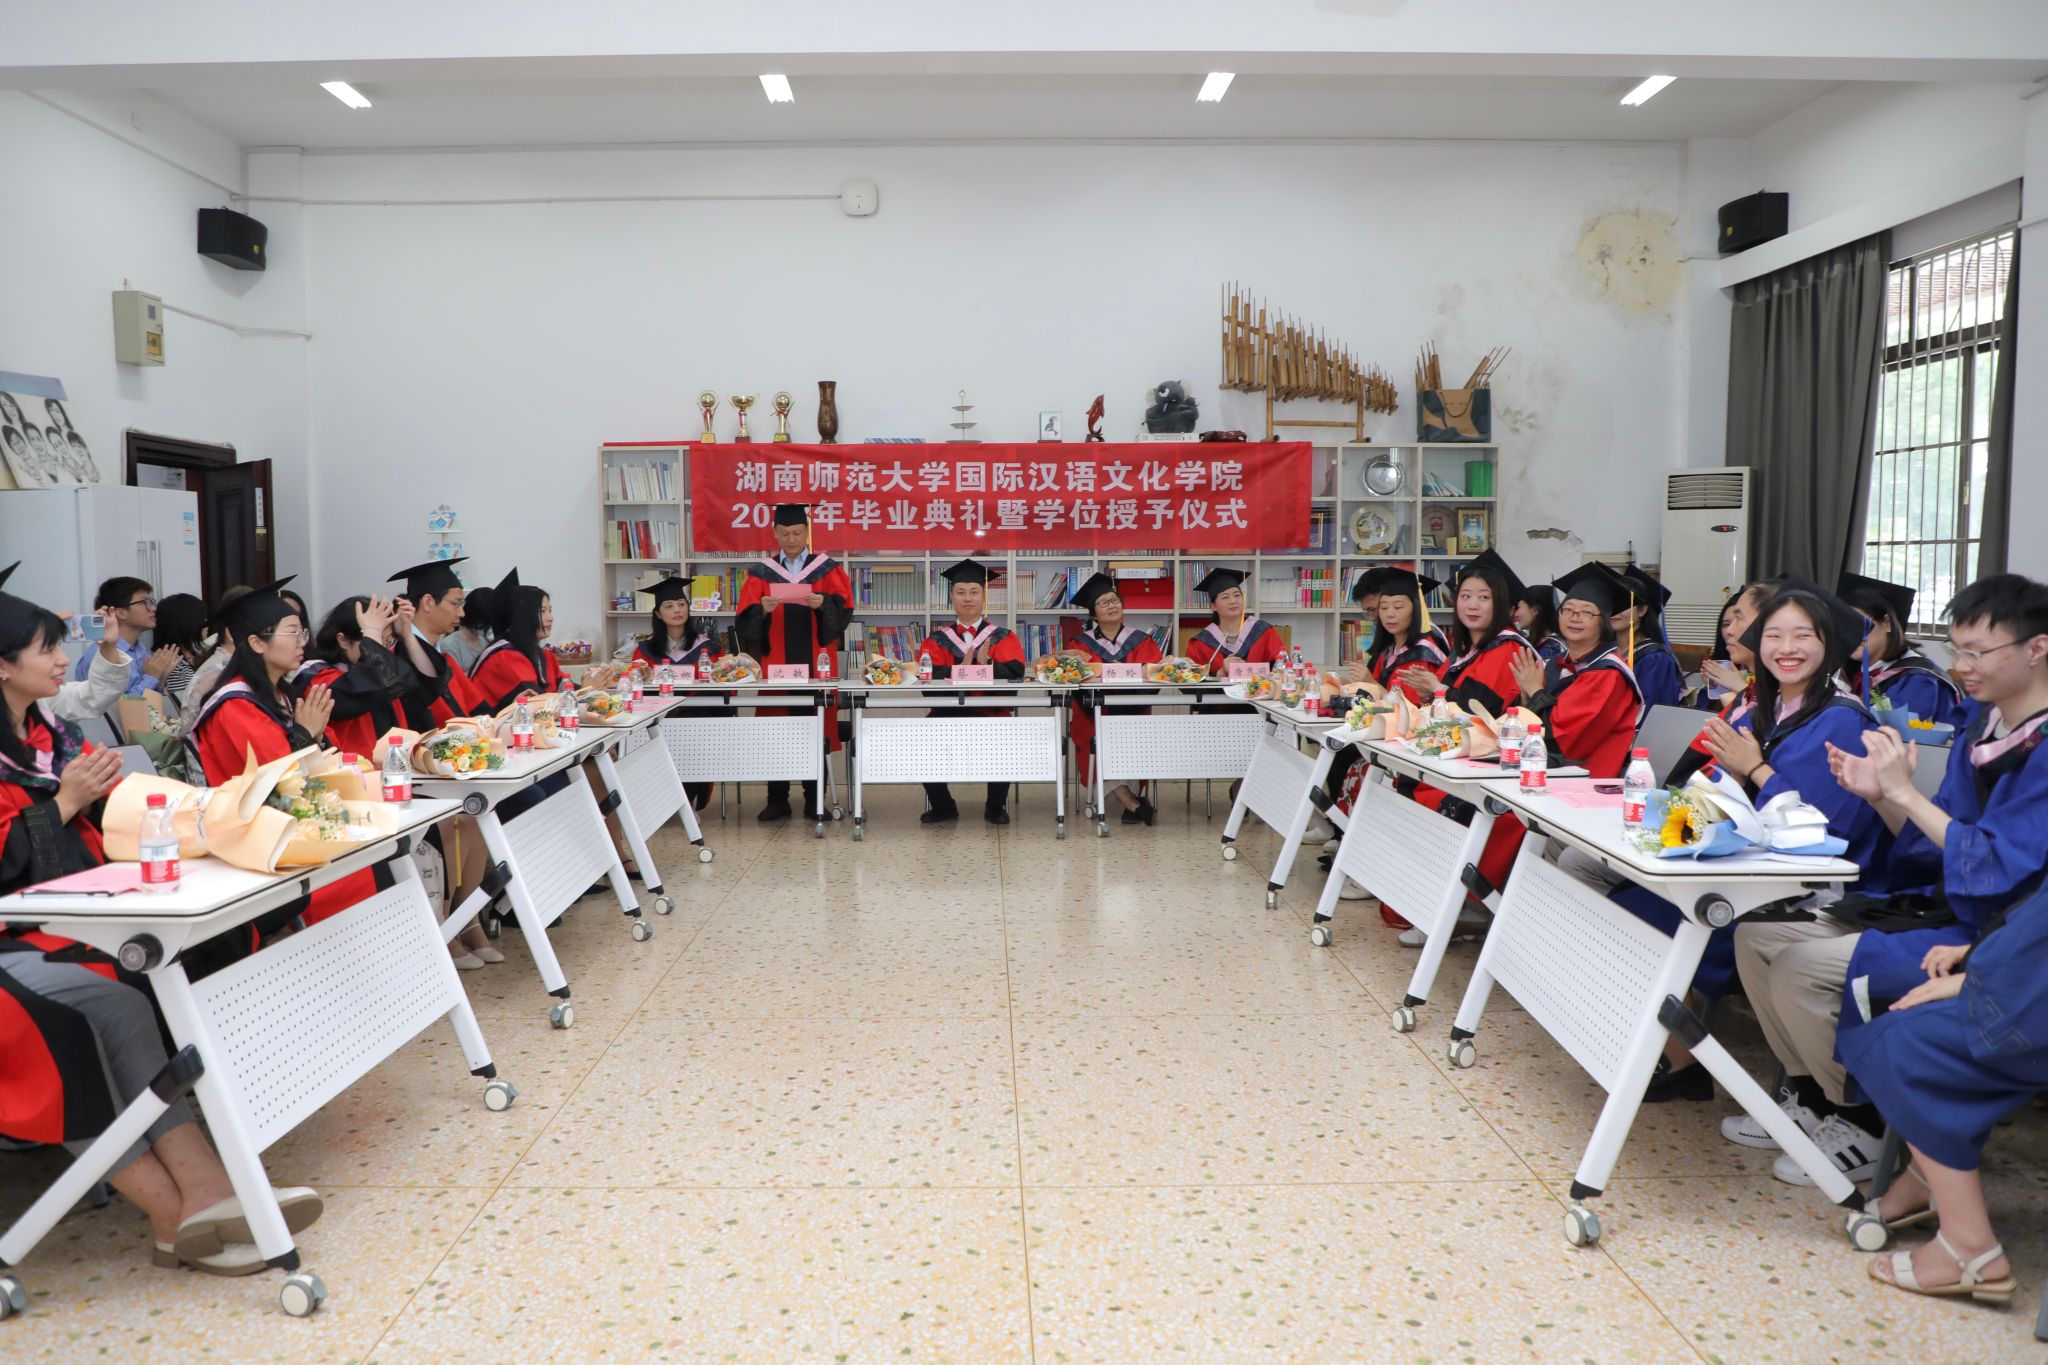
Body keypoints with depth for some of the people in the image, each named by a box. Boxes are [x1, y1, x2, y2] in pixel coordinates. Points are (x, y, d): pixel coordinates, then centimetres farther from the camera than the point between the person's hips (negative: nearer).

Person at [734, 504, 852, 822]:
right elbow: (744, 619, 1)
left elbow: (843, 608, -1)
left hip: (816, 664, -1)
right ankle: (777, 801, 7)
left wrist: (823, 604, -21)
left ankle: (814, 801, 8)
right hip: (775, 664, 1)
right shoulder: (760, 572, 10)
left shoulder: (828, 569, 8)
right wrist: (762, 610, -20)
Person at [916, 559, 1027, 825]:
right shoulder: (936, 640, 14)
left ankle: (996, 806, -5)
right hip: (948, 713, 2)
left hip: (991, 714, -1)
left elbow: (1015, 671, -8)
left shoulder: (1003, 638, 11)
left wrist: (986, 665, -26)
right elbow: (926, 673, -6)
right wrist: (961, 668, -22)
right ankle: (942, 806, -2)